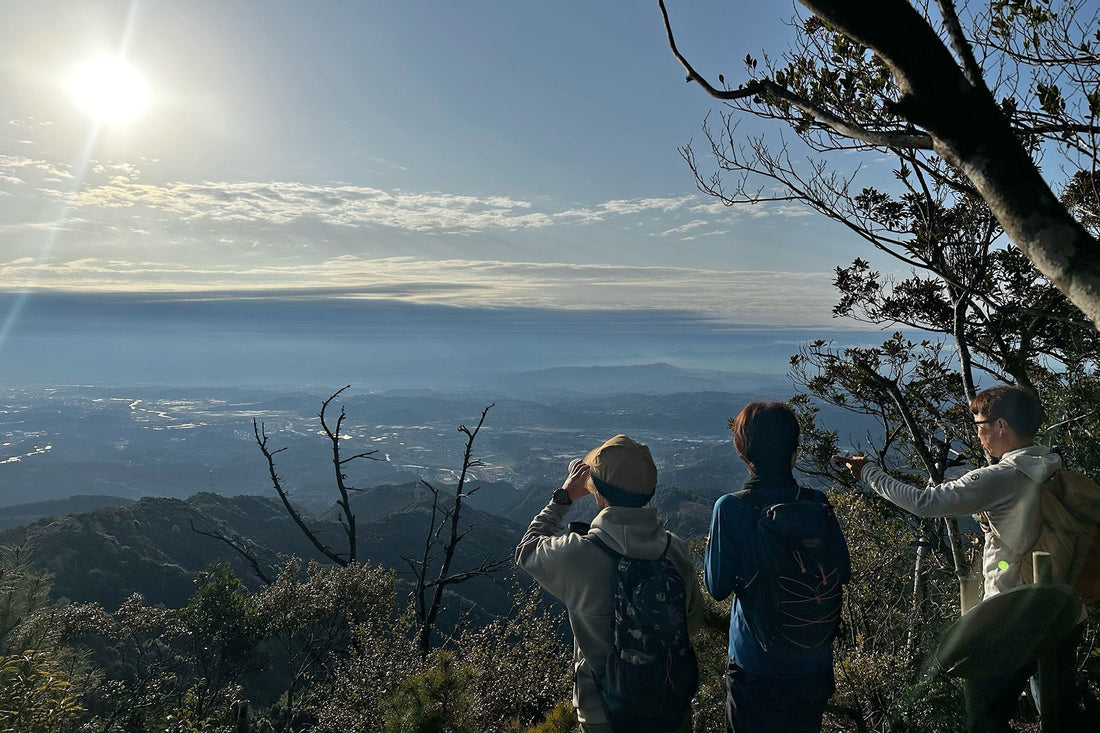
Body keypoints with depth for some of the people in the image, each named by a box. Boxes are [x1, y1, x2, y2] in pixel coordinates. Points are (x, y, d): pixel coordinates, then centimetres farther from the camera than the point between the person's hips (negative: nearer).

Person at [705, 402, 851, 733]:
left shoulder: (730, 509, -20)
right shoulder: (817, 505, -10)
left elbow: (717, 587, -14)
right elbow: (843, 572, -2)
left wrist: (712, 543, 0)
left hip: (756, 664, -3)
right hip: (814, 661, 3)